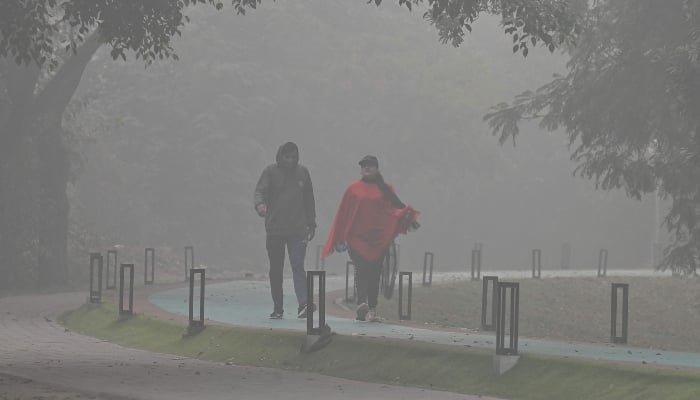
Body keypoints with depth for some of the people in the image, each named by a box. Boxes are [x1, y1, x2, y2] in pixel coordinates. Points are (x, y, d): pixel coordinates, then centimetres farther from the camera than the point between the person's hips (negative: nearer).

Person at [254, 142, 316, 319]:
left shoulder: (302, 172, 11)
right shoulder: (270, 171, 2)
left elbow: (309, 200, 19)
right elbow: (260, 190, -11)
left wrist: (311, 224, 18)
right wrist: (260, 204, -34)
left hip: (298, 230, 0)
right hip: (274, 229, 0)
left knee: (298, 266, -13)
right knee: (276, 270, 6)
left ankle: (303, 304, -22)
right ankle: (277, 308, 14)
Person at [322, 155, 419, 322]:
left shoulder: (385, 189, 11)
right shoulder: (353, 189, 9)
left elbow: (396, 206, 1)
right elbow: (343, 214, 9)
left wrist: (407, 216, -20)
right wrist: (341, 238, 5)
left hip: (378, 238, 2)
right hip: (357, 237, -2)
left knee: (374, 273, 3)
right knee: (361, 268, -17)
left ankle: (372, 310, 8)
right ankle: (362, 303, -31)